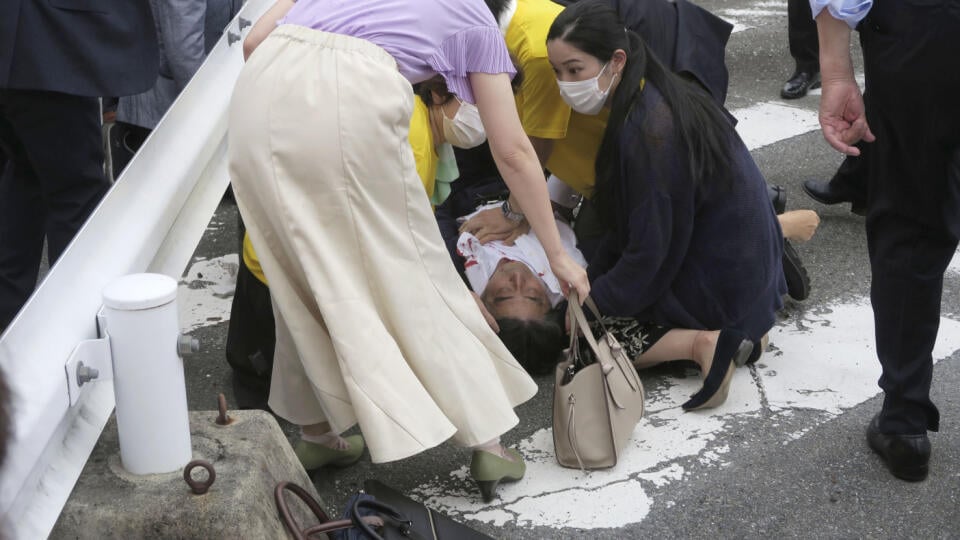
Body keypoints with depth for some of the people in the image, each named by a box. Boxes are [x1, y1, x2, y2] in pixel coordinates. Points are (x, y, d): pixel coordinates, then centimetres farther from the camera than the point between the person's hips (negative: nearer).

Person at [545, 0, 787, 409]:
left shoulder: (647, 133, -27)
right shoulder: (655, 96, 1)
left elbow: (648, 255, -22)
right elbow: (632, 224, 9)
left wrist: (590, 303, -10)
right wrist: (590, 279, 5)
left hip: (721, 286, -9)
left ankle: (702, 342, -13)